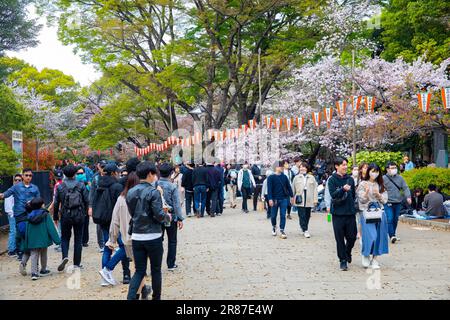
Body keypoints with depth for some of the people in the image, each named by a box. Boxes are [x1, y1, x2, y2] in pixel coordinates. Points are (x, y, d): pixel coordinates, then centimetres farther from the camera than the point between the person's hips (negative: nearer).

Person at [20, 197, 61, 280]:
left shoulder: (29, 216, 4)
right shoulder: (46, 215, -9)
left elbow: (27, 230, 6)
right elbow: (51, 228, -12)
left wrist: (26, 245, 13)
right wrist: (57, 239, -9)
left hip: (32, 241, 2)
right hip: (43, 239, -2)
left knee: (34, 255, 4)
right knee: (43, 255, 15)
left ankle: (34, 273, -9)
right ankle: (43, 271, 28)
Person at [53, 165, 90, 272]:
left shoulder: (60, 187, -2)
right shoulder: (81, 185, -3)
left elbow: (56, 203, 1)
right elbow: (87, 201, -3)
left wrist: (55, 216, 11)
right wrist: (85, 212, 12)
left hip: (65, 216, 0)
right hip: (79, 216, 0)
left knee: (65, 237, 15)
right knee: (78, 239, 9)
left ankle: (65, 256, -10)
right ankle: (77, 263, 11)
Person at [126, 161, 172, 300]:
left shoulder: (130, 192, 5)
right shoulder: (153, 192, -14)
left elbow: (132, 213, 13)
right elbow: (159, 215, -16)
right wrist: (168, 217, 4)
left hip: (136, 237, 5)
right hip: (153, 237, -5)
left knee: (139, 270, 10)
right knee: (156, 270, 12)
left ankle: (130, 297, -5)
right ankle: (156, 297, 24)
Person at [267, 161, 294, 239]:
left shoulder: (284, 177, 8)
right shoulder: (271, 177, -4)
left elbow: (289, 187, 13)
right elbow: (269, 189, -9)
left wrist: (291, 196, 10)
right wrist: (270, 199, -16)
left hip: (284, 198, 2)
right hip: (275, 199, -2)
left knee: (283, 215, -2)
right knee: (273, 215, 9)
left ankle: (282, 231, 3)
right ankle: (274, 227, 34)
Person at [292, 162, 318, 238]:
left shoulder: (311, 177, 8)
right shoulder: (296, 178, 7)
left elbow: (315, 189, 6)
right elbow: (293, 189, 10)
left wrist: (315, 199, -1)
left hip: (309, 200, 2)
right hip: (300, 200, -2)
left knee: (307, 215, 8)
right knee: (302, 215, -7)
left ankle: (304, 228, 22)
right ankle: (305, 230, -4)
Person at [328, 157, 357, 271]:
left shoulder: (350, 179, 9)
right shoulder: (332, 180, -4)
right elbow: (333, 194, -16)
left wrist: (352, 205, 12)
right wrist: (343, 189, -30)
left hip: (350, 212, 4)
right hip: (338, 213, -3)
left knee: (352, 237, 7)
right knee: (340, 238, 2)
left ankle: (347, 253, 35)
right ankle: (343, 260, 14)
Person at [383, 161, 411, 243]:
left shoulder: (400, 178, 10)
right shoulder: (384, 178, -3)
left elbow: (405, 188, 7)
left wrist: (408, 196, -9)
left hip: (398, 203, 5)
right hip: (388, 203, -4)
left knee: (395, 220, 13)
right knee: (390, 219, -13)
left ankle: (393, 235, 26)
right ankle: (392, 236, -15)